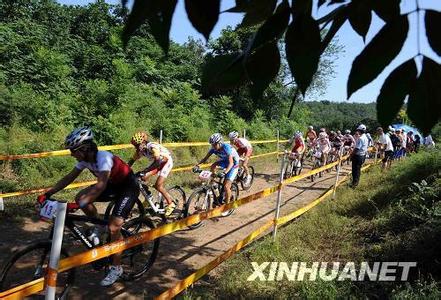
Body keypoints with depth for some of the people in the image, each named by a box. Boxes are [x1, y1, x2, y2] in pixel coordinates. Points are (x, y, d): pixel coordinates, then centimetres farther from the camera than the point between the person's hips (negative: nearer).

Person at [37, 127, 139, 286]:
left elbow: (101, 185, -43)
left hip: (128, 187, -8)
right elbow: (69, 178, -1)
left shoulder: (103, 158, -33)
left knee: (113, 228, -15)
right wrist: (48, 194, -9)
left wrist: (78, 206, -49)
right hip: (113, 185, 8)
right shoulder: (85, 159, -9)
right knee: (80, 197, -7)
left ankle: (116, 268, 3)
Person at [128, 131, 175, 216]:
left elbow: (157, 161, -41)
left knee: (158, 185, -19)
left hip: (166, 161, -8)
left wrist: (147, 172, -47)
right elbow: (132, 161, -4)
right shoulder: (140, 150, -11)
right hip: (157, 162, 8)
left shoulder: (153, 146, -32)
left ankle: (171, 204, -2)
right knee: (139, 177, -7)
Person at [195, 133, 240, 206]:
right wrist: (197, 164, -31)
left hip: (233, 164, -6)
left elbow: (231, 163, -40)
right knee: (212, 167, -24)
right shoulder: (214, 148, -16)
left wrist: (225, 172, -55)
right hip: (225, 161, 6)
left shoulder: (226, 147, -33)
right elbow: (205, 158, -14)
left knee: (226, 186, -16)